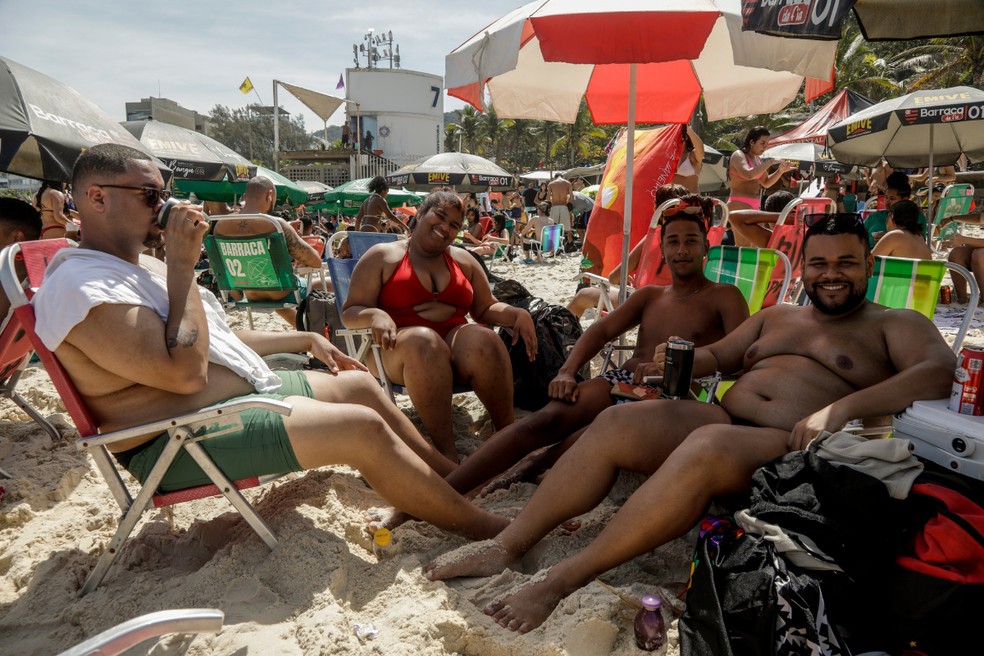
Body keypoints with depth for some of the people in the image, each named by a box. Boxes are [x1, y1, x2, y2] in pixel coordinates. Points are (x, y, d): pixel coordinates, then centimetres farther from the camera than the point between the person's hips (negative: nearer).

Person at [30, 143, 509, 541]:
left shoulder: (141, 267, 15)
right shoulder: (82, 286, -18)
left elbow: (218, 340, 22)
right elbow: (187, 374, -27)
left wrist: (305, 340, 19)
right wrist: (182, 266, -19)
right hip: (179, 443, -10)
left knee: (358, 385, 10)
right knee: (362, 428, -21)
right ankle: (483, 528, -7)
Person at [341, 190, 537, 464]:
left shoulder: (463, 260, 19)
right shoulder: (382, 257, 7)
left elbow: (486, 309, 20)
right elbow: (350, 312, 2)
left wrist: (518, 314, -2)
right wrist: (376, 315, -22)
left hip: (456, 344, 3)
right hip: (400, 351, -3)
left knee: (484, 340, -31)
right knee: (423, 340, -38)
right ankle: (447, 450, -39)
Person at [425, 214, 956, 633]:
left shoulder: (896, 324, 11)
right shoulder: (776, 316, 26)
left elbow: (939, 372, -8)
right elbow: (717, 355, 29)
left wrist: (841, 408, -23)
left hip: (796, 451, -5)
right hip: (723, 419, 6)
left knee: (705, 447, -38)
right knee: (616, 422, -19)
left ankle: (563, 579, -31)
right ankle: (507, 546, -17)